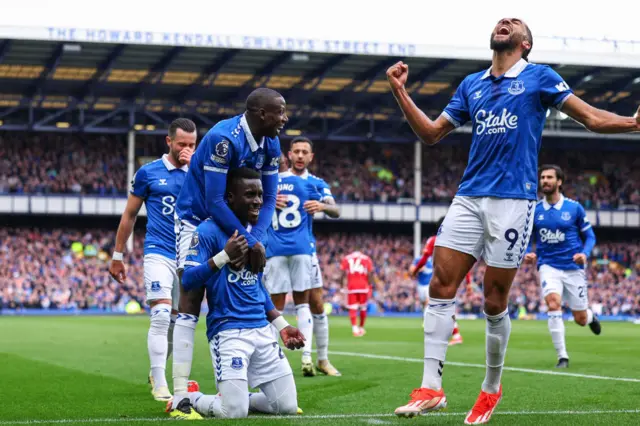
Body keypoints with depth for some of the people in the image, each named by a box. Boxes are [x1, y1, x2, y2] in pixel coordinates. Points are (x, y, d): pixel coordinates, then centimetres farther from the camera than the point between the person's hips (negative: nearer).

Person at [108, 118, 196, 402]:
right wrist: (117, 256, 6)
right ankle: (159, 384, -13)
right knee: (161, 315, -16)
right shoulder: (148, 173, 0)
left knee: (175, 320, 11)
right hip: (159, 253, -4)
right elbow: (129, 215, 6)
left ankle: (156, 372, 28)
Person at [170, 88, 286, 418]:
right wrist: (250, 242, -26)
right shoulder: (223, 139, -28)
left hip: (231, 223, 8)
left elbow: (268, 200, -2)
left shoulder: (270, 145, -5)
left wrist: (257, 241, -19)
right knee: (190, 301, -12)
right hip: (197, 220, -8)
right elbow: (214, 203, -30)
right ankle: (180, 394, -13)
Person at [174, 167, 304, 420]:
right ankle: (189, 400, 16)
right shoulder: (209, 230, -10)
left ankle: (234, 397, 28)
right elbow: (188, 281, -17)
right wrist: (224, 256, -24)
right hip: (228, 331, -7)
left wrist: (281, 325, 19)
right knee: (234, 413, -14)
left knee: (288, 406, 4)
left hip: (261, 329, 7)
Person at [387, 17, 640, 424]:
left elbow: (593, 118, 0)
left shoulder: (540, 77, 4)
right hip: (469, 198, 4)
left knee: (495, 303, 0)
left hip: (513, 200, -4)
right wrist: (401, 91, 11)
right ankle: (431, 389, -4)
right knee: (441, 287, -7)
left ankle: (491, 389, 18)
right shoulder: (471, 85, 17)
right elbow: (431, 133, 21)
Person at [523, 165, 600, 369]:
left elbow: (590, 236, 3)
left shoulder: (574, 208, -4)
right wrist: (529, 254, -10)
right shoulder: (534, 210, 0)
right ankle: (562, 356, -21)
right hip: (549, 266, 0)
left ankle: (591, 316, 47)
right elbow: (527, 239, 11)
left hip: (573, 268, 0)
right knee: (553, 302, -28)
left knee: (580, 319, 6)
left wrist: (585, 254, -17)